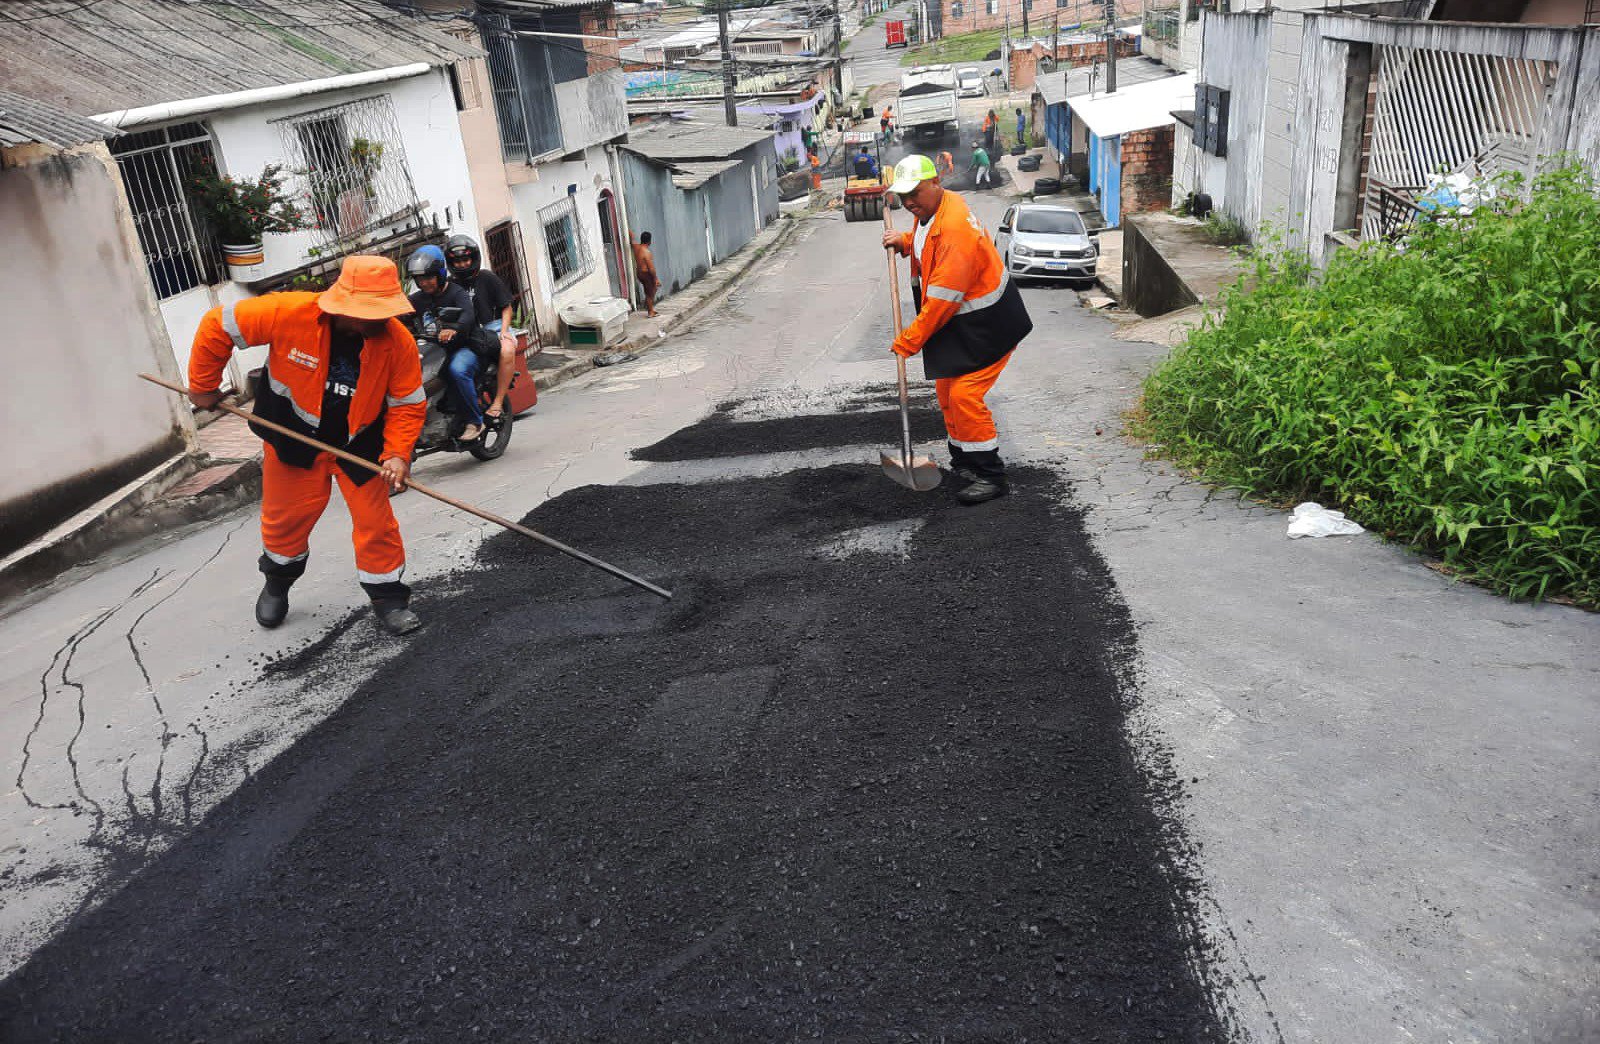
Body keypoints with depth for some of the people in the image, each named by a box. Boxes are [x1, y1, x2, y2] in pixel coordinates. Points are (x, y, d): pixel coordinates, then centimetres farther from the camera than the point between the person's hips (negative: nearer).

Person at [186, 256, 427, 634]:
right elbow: (217, 326, -15)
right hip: (293, 437, 0)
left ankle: (389, 599, 17)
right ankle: (277, 584, 42)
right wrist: (203, 386, -7)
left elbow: (408, 404, -13)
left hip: (359, 442, 0)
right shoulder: (289, 313, -29)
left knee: (376, 521, -2)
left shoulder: (398, 341, -24)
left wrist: (397, 453, -26)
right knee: (285, 517, 14)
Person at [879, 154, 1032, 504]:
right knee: (947, 390, 15)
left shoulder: (955, 230, -29)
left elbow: (942, 300, -30)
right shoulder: (930, 210, 3)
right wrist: (905, 241, 5)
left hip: (987, 324, -10)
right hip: (956, 321, 10)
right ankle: (962, 461, 31)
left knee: (965, 395, -15)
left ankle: (990, 474, -6)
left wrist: (907, 342, -24)